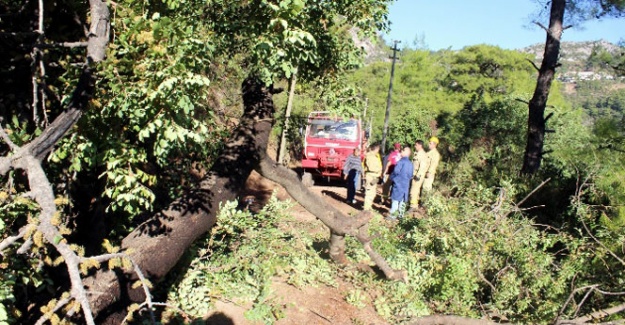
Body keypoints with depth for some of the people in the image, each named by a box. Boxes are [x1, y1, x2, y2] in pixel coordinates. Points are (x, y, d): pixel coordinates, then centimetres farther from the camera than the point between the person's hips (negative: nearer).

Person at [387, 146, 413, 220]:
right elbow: (411, 175, 13)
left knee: (395, 199, -3)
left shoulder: (401, 161, -12)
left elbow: (396, 171, -15)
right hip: (406, 184, 7)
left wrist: (391, 177, 0)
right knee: (403, 200, 12)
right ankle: (400, 214, 18)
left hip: (398, 183, -7)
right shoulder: (410, 163, 9)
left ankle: (392, 215, -2)